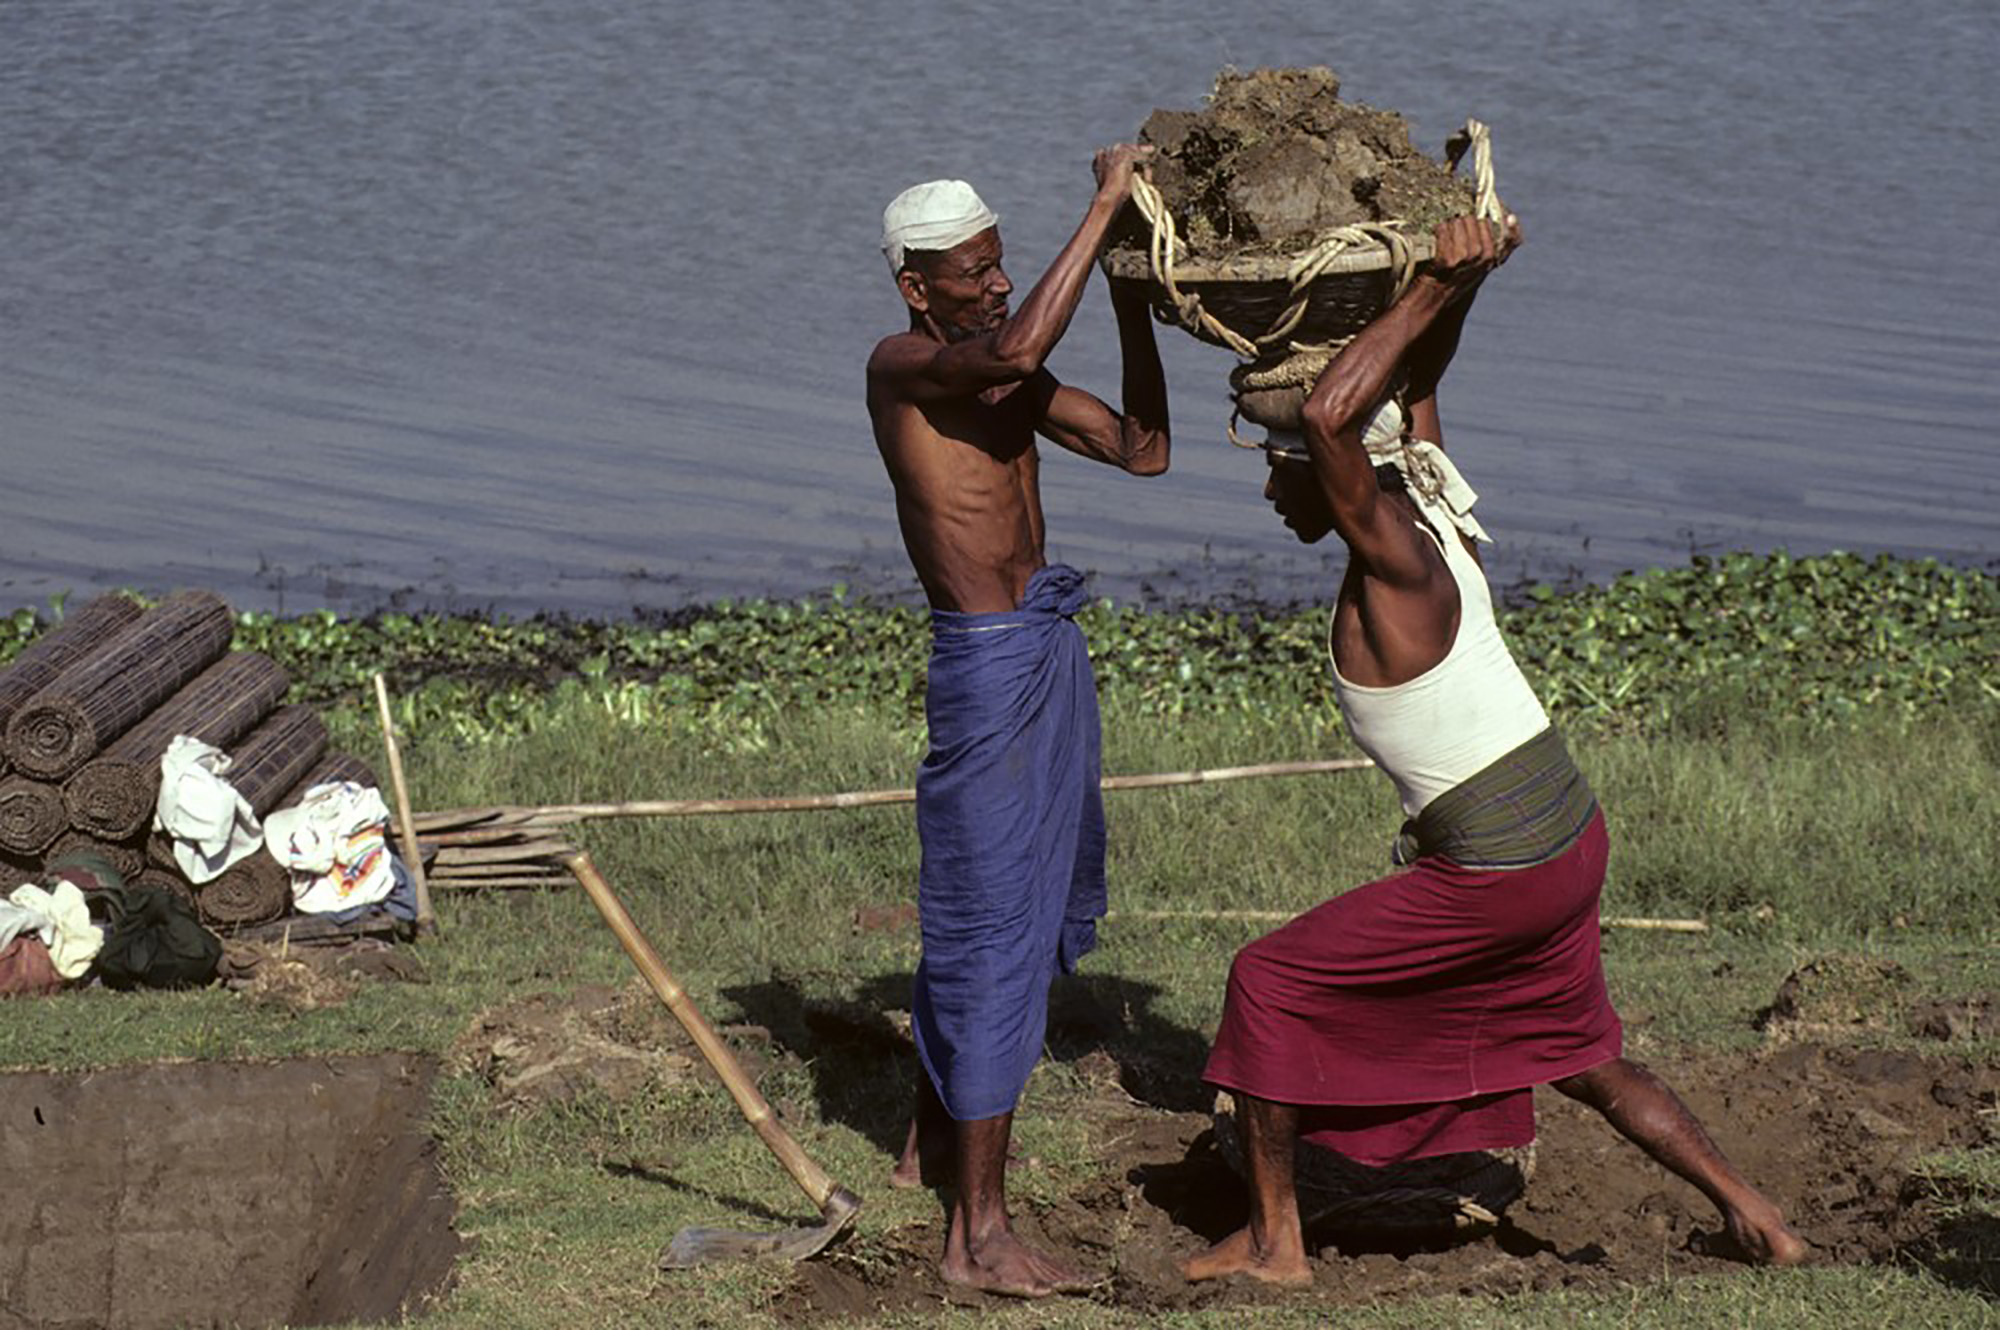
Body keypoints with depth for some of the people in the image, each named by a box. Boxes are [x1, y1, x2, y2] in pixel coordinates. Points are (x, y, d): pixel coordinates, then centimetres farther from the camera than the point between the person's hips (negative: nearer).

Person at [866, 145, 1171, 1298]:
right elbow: (1021, 347, -33)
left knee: (1032, 903, 21)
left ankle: (933, 1139, 38)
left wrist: (1132, 301, 2)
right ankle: (979, 1233, -6)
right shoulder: (903, 366, -13)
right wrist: (1106, 209, -27)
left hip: (1051, 650, 9)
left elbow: (1144, 452, 10)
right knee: (994, 929, -8)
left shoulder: (1003, 379, 11)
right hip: (990, 665, -9)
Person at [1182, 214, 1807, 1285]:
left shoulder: (1395, 564, -21)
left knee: (1270, 984, 3)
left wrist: (1433, 291, -29)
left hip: (1496, 872, -9)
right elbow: (1416, 386, 20)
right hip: (1570, 835, 9)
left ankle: (1274, 1240, 11)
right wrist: (1464, 280, 4)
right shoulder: (1438, 514, 3)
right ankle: (1753, 1217, 30)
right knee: (1577, 1054, 26)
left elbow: (1329, 413, -36)